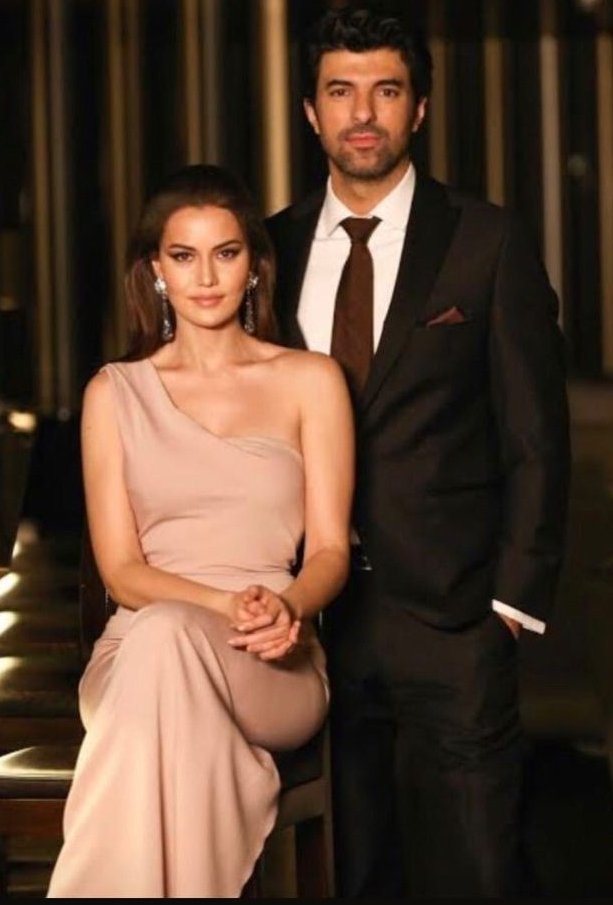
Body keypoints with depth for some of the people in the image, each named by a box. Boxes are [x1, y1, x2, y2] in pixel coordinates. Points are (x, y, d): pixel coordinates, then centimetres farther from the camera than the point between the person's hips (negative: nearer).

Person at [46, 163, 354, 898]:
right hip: (138, 648, 1)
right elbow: (120, 569, 5)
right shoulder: (114, 393, 13)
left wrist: (285, 605, -19)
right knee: (161, 636, -38)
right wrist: (226, 605, -15)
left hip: (275, 667, 0)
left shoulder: (311, 381, 11)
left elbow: (330, 549, 6)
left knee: (169, 638, -37)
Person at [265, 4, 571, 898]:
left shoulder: (490, 243, -1)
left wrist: (515, 598, -6)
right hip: (314, 618, 3)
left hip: (452, 622, -3)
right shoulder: (274, 247, 9)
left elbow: (536, 438, -1)